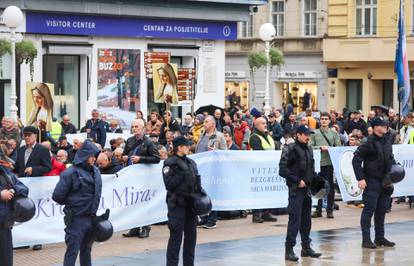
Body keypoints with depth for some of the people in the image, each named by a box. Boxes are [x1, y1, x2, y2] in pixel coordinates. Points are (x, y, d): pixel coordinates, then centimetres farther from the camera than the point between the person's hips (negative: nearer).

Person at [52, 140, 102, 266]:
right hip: (76, 219, -7)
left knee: (86, 250, 16)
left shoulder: (95, 171, 7)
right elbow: (57, 196, -12)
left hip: (91, 217, 7)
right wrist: (71, 204, 3)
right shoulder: (71, 173, -14)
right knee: (72, 252, -3)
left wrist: (93, 210, 12)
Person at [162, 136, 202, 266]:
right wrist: (182, 174, -16)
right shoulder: (170, 164, -7)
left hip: (191, 203, 7)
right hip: (177, 204, -7)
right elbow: (169, 184, -15)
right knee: (176, 236, -8)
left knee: (191, 235, 10)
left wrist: (200, 190, 4)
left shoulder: (191, 163, 13)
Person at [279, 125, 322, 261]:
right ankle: (289, 250, -7)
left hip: (307, 189, 8)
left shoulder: (309, 150, 13)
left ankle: (306, 247, 23)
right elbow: (282, 170, -16)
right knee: (295, 219, -10)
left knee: (306, 219, 13)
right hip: (296, 190, -8)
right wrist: (297, 181, -16)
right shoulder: (290, 149, -10)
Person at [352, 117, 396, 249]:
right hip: (372, 182, -7)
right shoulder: (369, 143, -11)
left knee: (382, 210, 13)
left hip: (385, 182, 8)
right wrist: (360, 178, -17)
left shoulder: (387, 143, 12)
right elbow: (356, 160, -13)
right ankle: (366, 239, -3)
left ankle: (380, 238, 21)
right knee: (369, 210, -6)